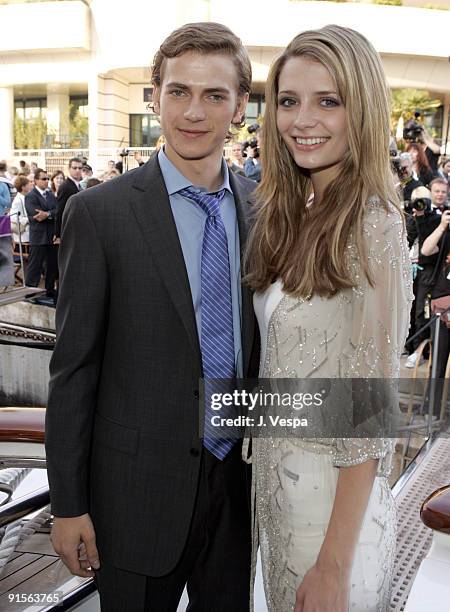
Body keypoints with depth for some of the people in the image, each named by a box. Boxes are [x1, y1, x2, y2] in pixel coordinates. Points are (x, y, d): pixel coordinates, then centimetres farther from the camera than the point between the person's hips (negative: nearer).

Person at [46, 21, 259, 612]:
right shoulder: (99, 212, -12)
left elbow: (267, 339, 7)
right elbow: (73, 367, -10)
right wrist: (68, 503, -7)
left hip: (241, 483, 4)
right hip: (139, 493, -3)